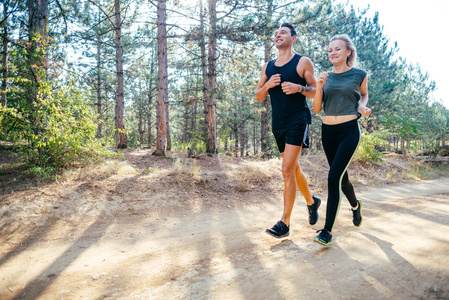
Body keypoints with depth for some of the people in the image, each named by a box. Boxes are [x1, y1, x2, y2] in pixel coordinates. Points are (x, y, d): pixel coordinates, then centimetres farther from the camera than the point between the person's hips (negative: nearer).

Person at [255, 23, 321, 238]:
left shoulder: (303, 62, 1)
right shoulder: (268, 67, 15)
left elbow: (315, 92, 1)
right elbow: (258, 97, 12)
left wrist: (299, 88, -17)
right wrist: (267, 85, -7)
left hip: (297, 121, -6)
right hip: (278, 123, 6)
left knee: (287, 170, -14)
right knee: (294, 169, 15)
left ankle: (285, 223, -7)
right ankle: (311, 201, 38)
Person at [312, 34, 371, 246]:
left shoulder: (359, 75, 2)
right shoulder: (325, 77, 7)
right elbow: (316, 109, 3)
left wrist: (362, 106, 0)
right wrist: (319, 87, -11)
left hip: (349, 131, -4)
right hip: (328, 131, 4)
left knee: (334, 177, -15)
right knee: (341, 177, 16)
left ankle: (328, 230, -7)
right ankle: (355, 205, 48)